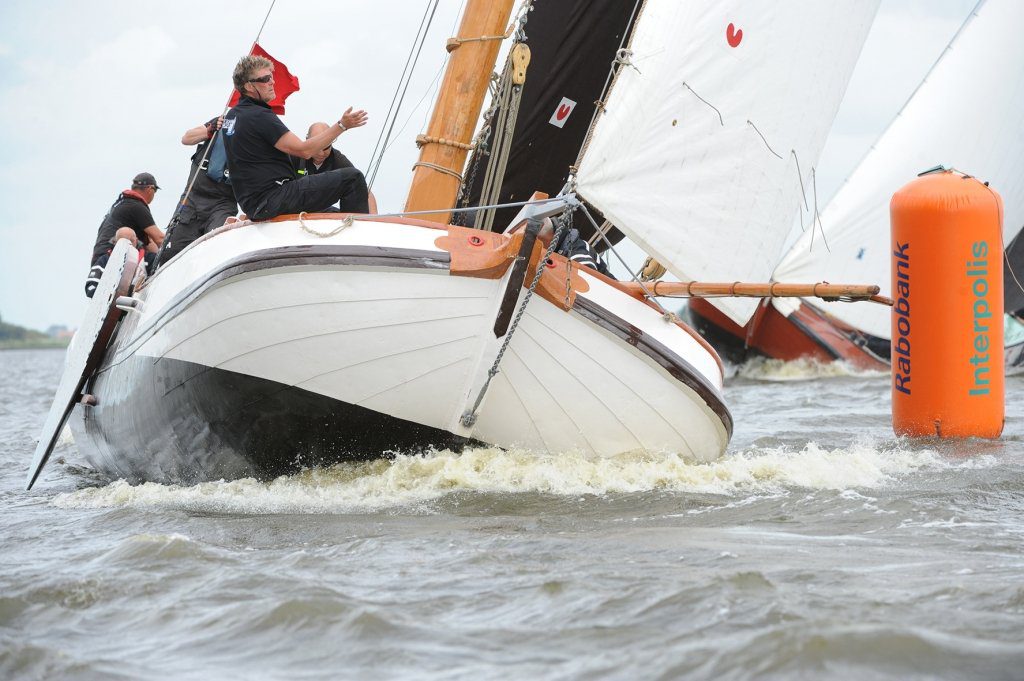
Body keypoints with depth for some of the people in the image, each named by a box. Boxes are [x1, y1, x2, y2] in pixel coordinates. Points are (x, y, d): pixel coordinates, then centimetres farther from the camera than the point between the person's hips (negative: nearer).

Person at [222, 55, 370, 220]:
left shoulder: (232, 115, 15)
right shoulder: (259, 116, -15)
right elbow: (303, 150, -17)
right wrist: (342, 125, -13)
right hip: (273, 199, -10)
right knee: (352, 178, -13)